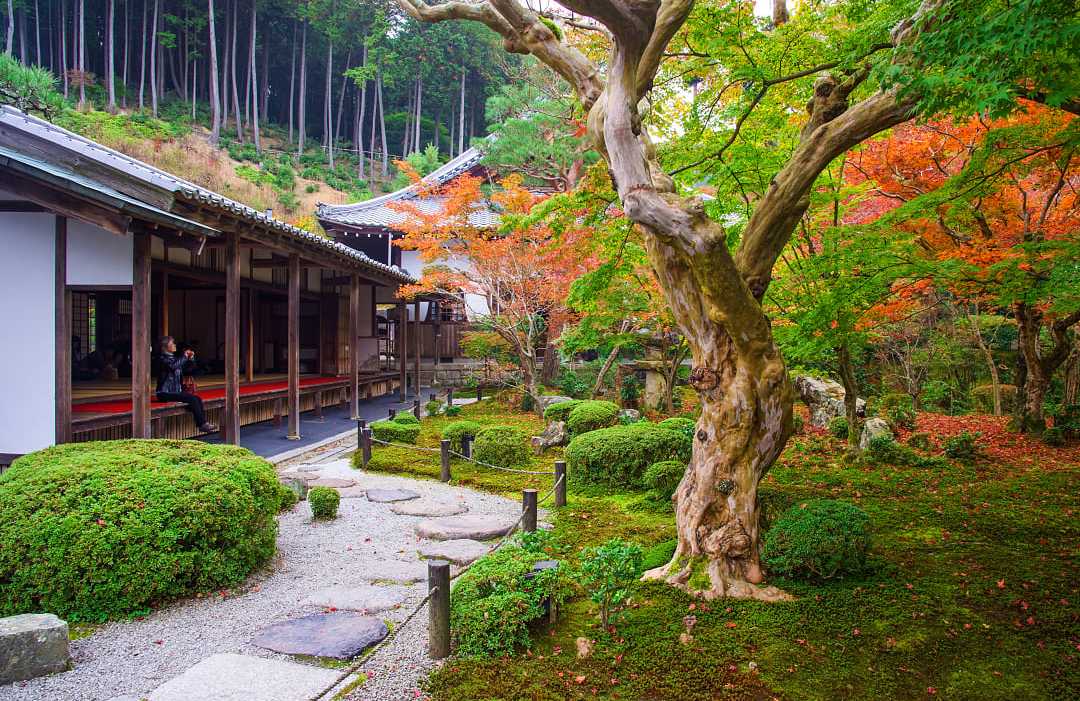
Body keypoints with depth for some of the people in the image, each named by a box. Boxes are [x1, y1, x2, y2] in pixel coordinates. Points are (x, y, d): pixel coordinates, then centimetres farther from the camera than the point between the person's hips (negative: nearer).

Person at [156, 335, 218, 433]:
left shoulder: (174, 358, 16)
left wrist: (191, 358, 1)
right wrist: (184, 357, -17)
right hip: (166, 393, -8)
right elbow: (173, 366, -28)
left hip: (176, 391, 8)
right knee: (193, 399, -20)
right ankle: (202, 424, -15)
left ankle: (203, 422, -12)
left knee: (197, 399, -9)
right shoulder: (162, 358, -8)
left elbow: (188, 366, 22)